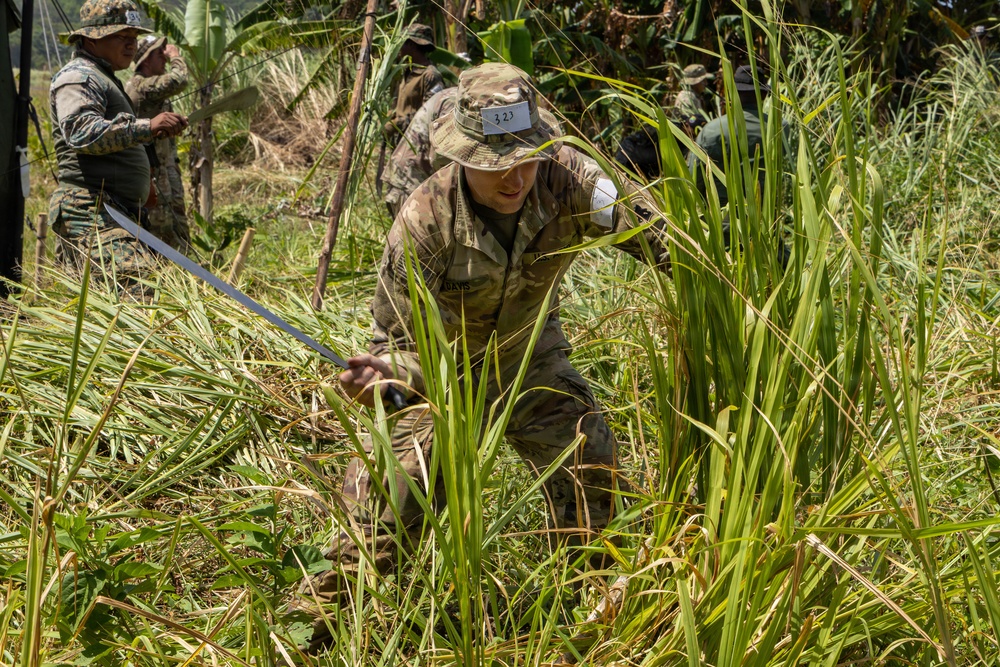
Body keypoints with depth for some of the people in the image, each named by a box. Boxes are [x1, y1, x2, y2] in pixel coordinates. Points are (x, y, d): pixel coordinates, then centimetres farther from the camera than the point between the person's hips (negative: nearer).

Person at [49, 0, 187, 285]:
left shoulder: (103, 79, 26)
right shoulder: (77, 78, -8)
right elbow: (83, 133, -27)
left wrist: (142, 186, 29)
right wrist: (148, 127, -36)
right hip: (92, 213, -11)